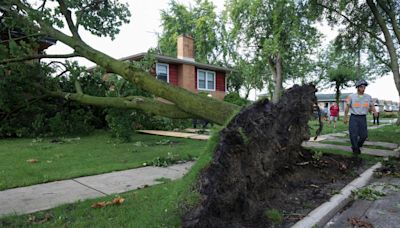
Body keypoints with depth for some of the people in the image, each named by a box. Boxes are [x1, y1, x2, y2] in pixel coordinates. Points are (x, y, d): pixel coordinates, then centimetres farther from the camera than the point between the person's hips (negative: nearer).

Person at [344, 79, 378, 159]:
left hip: (363, 118, 3)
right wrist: (345, 117, 1)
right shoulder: (351, 96, -3)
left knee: (364, 135, 0)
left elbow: (371, 106, 10)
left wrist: (374, 111, -12)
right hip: (354, 117, -3)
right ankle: (355, 151, 9)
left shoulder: (368, 97, 4)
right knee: (354, 135, -5)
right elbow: (347, 107, 1)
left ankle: (357, 147, 28)